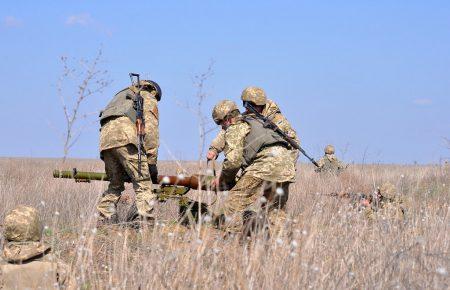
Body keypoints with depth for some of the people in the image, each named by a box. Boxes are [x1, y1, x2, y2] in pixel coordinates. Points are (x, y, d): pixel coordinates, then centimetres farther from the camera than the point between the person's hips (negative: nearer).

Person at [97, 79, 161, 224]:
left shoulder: (121, 95, 40)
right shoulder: (149, 100, 20)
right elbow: (150, 131, 5)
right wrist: (152, 162, 3)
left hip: (105, 138, 6)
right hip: (125, 137, -6)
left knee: (115, 185, 17)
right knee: (143, 184, -7)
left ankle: (105, 222, 11)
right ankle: (145, 220, -19)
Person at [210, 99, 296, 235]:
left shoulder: (234, 129, 6)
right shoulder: (255, 122, 34)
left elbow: (233, 160, -4)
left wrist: (222, 180, 12)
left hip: (267, 162, -9)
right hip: (287, 163, 9)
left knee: (235, 199, -5)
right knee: (275, 209, 18)